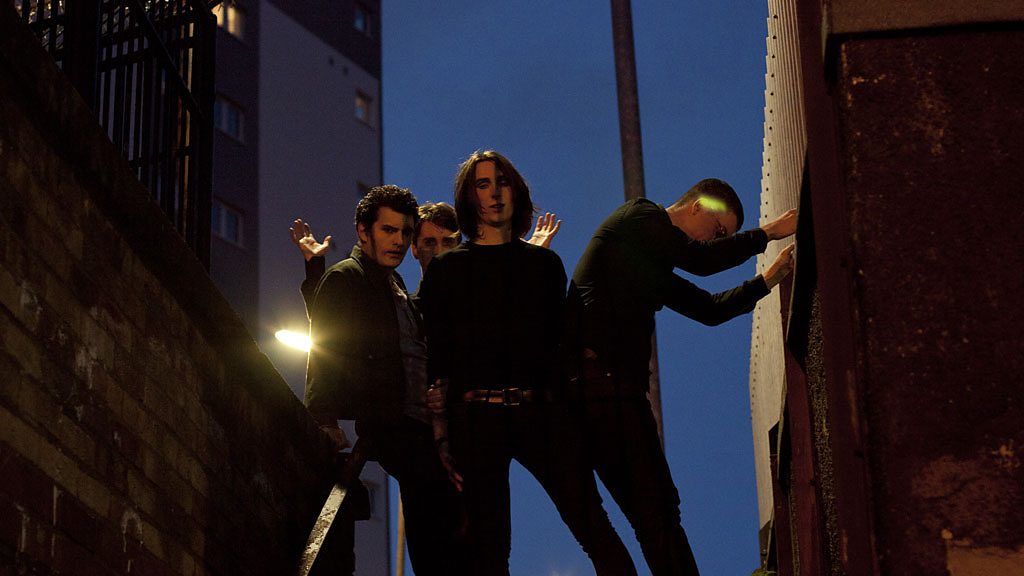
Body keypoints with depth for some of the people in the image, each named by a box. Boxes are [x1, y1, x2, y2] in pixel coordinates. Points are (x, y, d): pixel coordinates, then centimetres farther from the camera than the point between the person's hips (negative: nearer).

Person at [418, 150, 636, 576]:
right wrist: (442, 434, -1)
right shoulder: (447, 269, 13)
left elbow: (559, 340, 19)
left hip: (541, 410, 1)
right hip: (477, 414, -1)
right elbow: (435, 358, 8)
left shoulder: (545, 263, 19)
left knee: (593, 526, -9)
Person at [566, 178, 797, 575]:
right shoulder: (638, 215, 2)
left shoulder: (656, 269, 28)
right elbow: (701, 260, -8)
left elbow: (710, 309, 28)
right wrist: (767, 234, 2)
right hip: (602, 376, -10)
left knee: (654, 512, 7)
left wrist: (768, 280, 20)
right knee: (657, 510, -14)